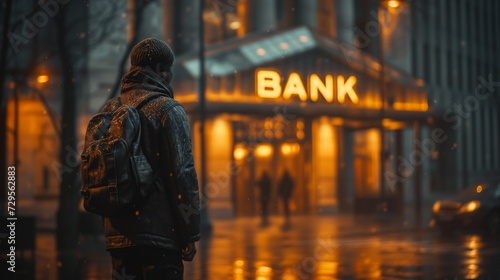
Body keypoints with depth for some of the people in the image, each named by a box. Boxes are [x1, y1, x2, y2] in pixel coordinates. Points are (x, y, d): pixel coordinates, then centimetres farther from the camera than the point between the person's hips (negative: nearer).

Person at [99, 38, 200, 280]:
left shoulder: (110, 110, 11)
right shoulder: (168, 110, -8)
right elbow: (182, 174, -12)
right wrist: (190, 234, -7)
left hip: (117, 235, 6)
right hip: (159, 234, -6)